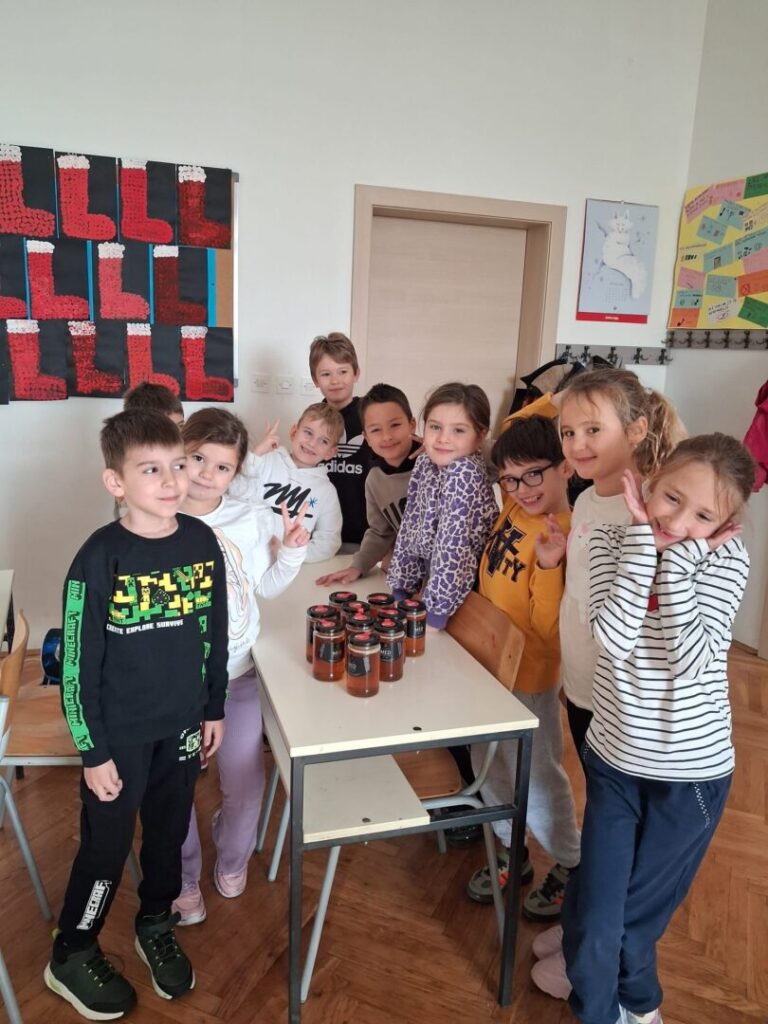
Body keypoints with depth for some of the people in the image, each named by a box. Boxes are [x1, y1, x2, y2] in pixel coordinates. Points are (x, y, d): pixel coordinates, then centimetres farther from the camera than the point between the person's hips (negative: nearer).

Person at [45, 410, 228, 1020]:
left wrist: (214, 709, 9)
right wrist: (93, 751, -11)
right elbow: (79, 663, -15)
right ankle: (71, 958, 39)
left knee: (169, 835, 21)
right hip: (120, 735, -4)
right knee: (107, 848, 13)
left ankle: (156, 928, 47)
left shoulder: (202, 541, -8)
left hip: (183, 725, 4)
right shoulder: (100, 559, -21)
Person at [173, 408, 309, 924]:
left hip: (238, 675, 2)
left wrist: (292, 551, -9)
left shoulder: (251, 519, -7)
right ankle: (184, 880, 41)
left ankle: (232, 860, 48)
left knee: (244, 784, 15)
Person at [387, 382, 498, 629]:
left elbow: (452, 544, -28)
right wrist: (400, 589, 3)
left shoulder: (466, 474, -25)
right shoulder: (424, 463, -5)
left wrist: (433, 616, -28)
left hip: (463, 594, -6)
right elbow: (410, 527, 2)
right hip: (433, 578, 6)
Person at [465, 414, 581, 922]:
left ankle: (572, 866, 39)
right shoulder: (514, 504, -6)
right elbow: (510, 438, 11)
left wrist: (548, 566, -37)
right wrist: (528, 415, -6)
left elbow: (552, 629, -26)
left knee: (537, 779, 13)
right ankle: (512, 854, 46)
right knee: (492, 768, 23)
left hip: (527, 678, -7)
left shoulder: (567, 538, -25)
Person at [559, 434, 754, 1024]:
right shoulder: (612, 541, -9)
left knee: (640, 912, 17)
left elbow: (689, 660, -25)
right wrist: (644, 539, -23)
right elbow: (615, 639, -24)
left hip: (693, 771, -1)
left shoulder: (726, 558, -13)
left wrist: (678, 558, -25)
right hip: (614, 760, 1)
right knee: (595, 919, 6)